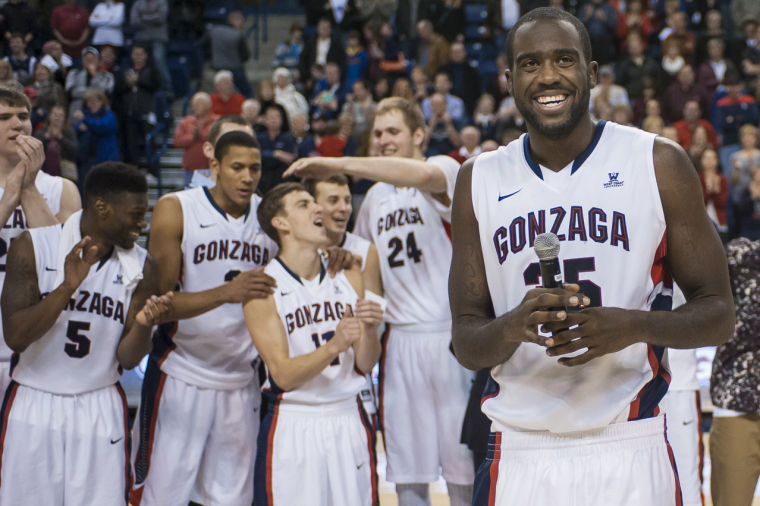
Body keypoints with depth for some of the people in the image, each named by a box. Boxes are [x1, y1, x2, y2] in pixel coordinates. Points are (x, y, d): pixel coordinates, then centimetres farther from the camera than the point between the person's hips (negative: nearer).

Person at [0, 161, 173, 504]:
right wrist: (67, 286, -25)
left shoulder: (141, 267, -2)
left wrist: (143, 325, -21)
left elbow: (127, 359, 0)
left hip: (100, 410, 2)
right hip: (34, 405, -2)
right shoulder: (33, 247, -9)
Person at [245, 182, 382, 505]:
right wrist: (333, 346, -28)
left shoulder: (348, 275, 7)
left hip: (349, 419, 4)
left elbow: (364, 366, 6)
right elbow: (284, 375, -14)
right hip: (292, 426, -4)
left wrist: (369, 332, -15)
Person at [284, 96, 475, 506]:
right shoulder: (375, 196, 16)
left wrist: (337, 164, -30)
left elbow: (423, 175, -29)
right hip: (400, 335, 6)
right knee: (406, 470, 8)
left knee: (462, 463, -1)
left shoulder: (445, 169, -4)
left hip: (450, 333, -6)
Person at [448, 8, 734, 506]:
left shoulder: (660, 163, 0)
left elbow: (718, 313, 1)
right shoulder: (479, 180, 6)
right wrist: (513, 327, -17)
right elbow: (466, 342, 6)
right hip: (519, 454, 2)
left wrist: (635, 326, -18)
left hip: (630, 451, -1)